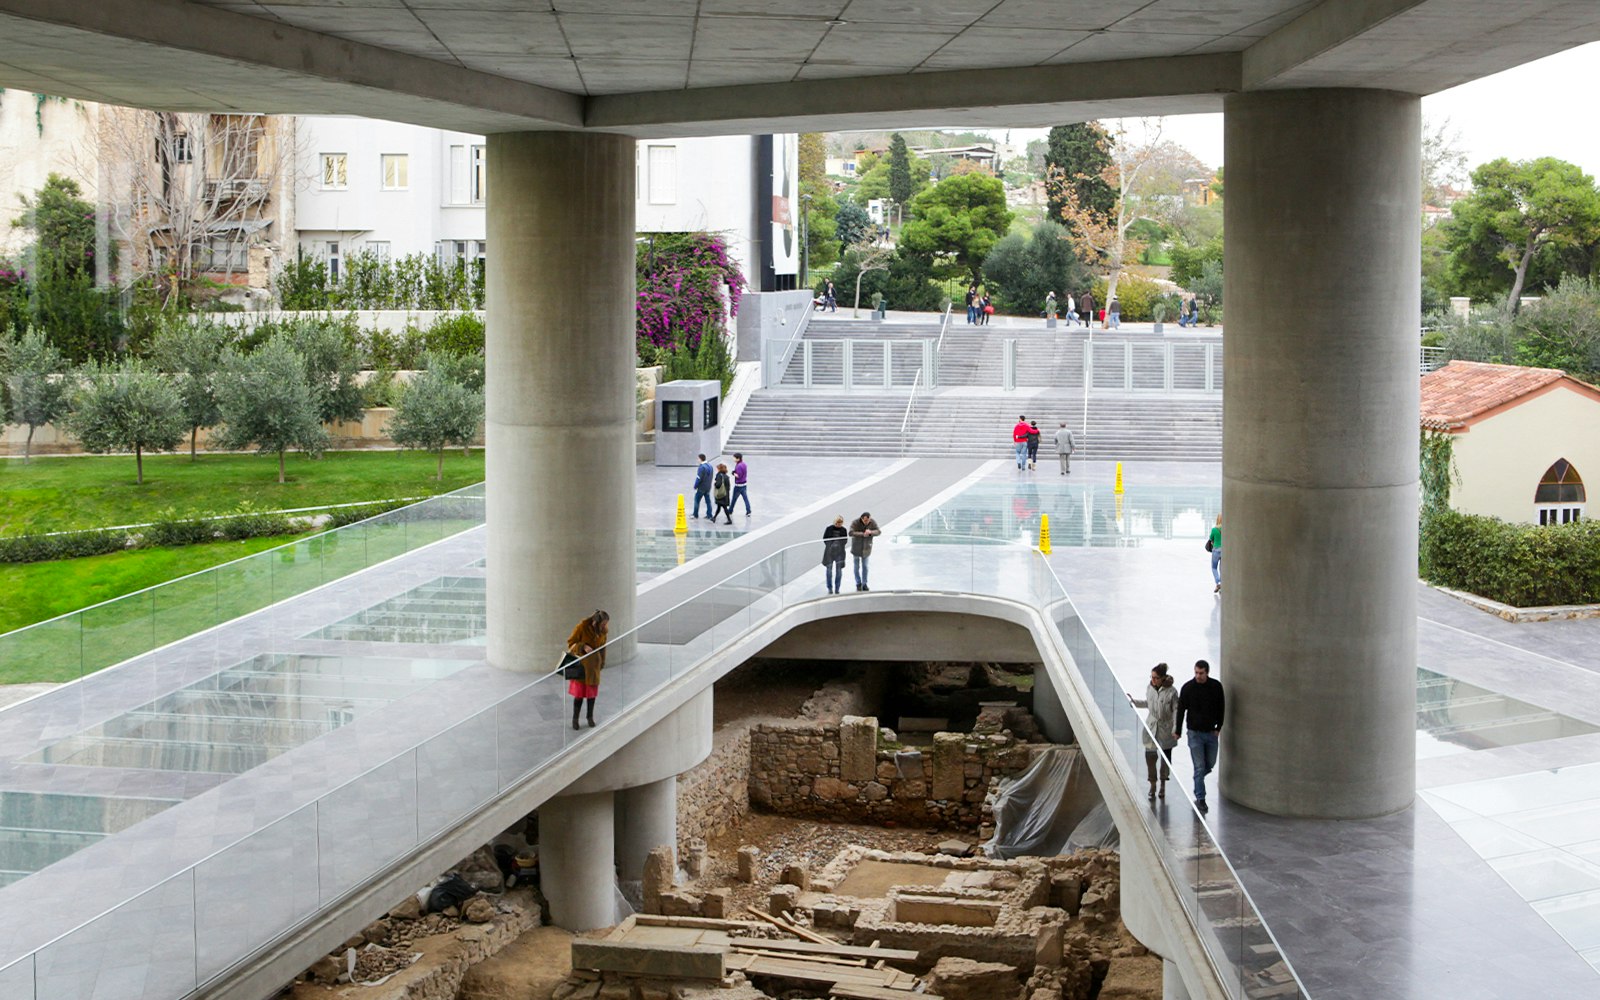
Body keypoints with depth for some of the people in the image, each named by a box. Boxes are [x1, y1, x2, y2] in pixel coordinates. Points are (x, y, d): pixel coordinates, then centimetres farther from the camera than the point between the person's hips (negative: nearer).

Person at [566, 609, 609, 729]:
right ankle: (575, 719, 14)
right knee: (579, 692, -2)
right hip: (580, 664, -4)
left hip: (594, 665, 4)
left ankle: (590, 717, 26)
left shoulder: (603, 631, -7)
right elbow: (570, 642, -13)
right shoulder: (582, 627, -22)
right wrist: (583, 647, -28)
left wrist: (602, 663, 13)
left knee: (592, 692, 10)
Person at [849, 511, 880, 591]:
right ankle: (858, 583, 24)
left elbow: (878, 532, -18)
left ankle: (864, 584, 22)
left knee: (865, 567, 9)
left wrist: (870, 532, -38)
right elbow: (851, 533, -34)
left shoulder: (872, 522, -14)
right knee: (856, 567, 9)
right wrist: (862, 534, -40)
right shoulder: (855, 523, -21)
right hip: (856, 548, -1)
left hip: (866, 549, 1)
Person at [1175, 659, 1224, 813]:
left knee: (1210, 764, 12)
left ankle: (1197, 779, 41)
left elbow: (1220, 708, 6)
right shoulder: (1188, 687, -11)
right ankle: (1200, 799, 0)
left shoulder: (1216, 686, -5)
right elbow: (1181, 710, -4)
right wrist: (1178, 731, -2)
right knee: (1200, 767, -5)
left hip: (1211, 732, 3)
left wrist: (1218, 727, 1)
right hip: (1195, 733, -3)